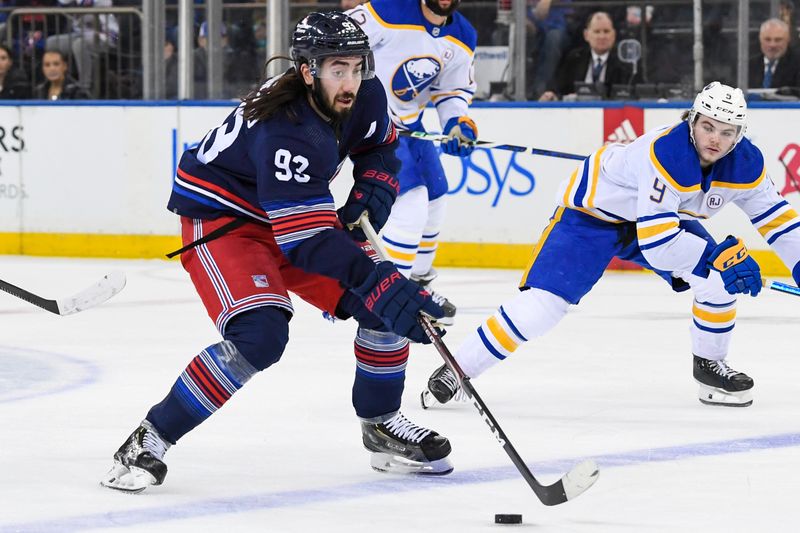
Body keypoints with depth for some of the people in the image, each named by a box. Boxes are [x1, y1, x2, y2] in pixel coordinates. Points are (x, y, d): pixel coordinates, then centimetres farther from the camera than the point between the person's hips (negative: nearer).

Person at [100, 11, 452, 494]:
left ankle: (382, 425, 20)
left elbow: (379, 146, 14)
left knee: (386, 305, -1)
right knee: (260, 336, -29)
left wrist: (372, 191, -6)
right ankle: (151, 440, -18)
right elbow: (309, 240, -38)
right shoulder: (284, 130, -35)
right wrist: (379, 282, -44)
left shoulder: (365, 96, -12)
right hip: (219, 218, -8)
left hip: (298, 212, 8)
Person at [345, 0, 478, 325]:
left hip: (408, 123, 9)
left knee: (434, 198, 17)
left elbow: (455, 89, 10)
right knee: (411, 199, -19)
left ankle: (418, 277, 36)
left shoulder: (462, 39, 0)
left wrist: (457, 123, -9)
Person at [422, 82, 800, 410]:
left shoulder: (745, 163, -17)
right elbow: (656, 242, -42)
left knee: (719, 279, -10)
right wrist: (718, 256, -42)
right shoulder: (665, 153, -38)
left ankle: (710, 364, 14)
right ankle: (457, 369, -9)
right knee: (543, 302, -19)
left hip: (665, 214, 7)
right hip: (593, 213, -7)